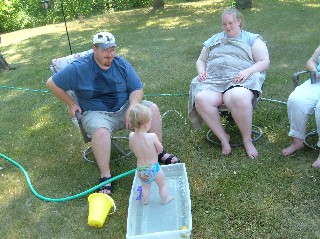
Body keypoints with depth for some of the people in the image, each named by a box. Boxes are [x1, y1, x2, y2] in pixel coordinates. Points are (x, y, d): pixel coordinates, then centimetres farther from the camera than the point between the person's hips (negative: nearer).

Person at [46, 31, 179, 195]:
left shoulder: (121, 64, -2)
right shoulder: (79, 68, -12)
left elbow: (137, 89, -1)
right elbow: (52, 83, -3)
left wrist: (131, 108, -19)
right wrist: (71, 104, -3)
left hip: (124, 108, 4)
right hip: (97, 114, -4)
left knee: (152, 108, -15)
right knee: (101, 131, -37)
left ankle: (159, 153, -2)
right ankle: (105, 177, -24)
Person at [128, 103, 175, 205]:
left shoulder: (131, 136, -15)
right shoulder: (152, 136, -28)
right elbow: (160, 149, -12)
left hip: (140, 169, 4)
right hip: (153, 168, -3)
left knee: (145, 186, 31)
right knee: (162, 185, 26)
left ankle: (145, 200, 50)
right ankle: (164, 199, 45)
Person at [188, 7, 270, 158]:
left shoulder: (252, 39, 16)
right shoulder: (214, 40, 29)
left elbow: (264, 61, 7)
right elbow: (200, 61, 31)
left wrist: (248, 71, -13)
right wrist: (202, 71, 6)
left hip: (240, 79, -3)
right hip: (213, 80, 4)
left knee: (238, 98, -40)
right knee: (201, 99, -32)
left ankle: (247, 140, -19)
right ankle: (223, 137, -16)